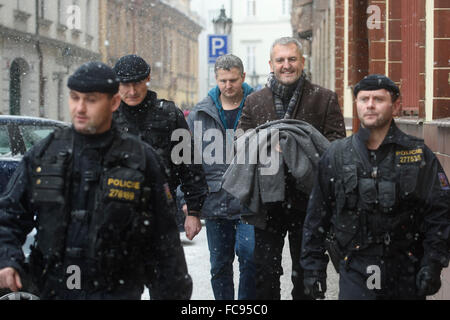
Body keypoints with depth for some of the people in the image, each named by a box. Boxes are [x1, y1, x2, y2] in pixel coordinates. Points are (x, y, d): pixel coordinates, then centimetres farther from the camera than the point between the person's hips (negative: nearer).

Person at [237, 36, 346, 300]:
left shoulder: (325, 99, 3)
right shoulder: (254, 102, 9)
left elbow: (336, 143, -4)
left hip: (308, 199, -1)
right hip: (268, 201, 2)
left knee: (305, 273, 10)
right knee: (265, 271, 6)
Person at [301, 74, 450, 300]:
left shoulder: (418, 155, 2)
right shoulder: (336, 156, 5)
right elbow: (317, 216, 9)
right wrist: (313, 266, 6)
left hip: (407, 276, 0)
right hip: (355, 275, 0)